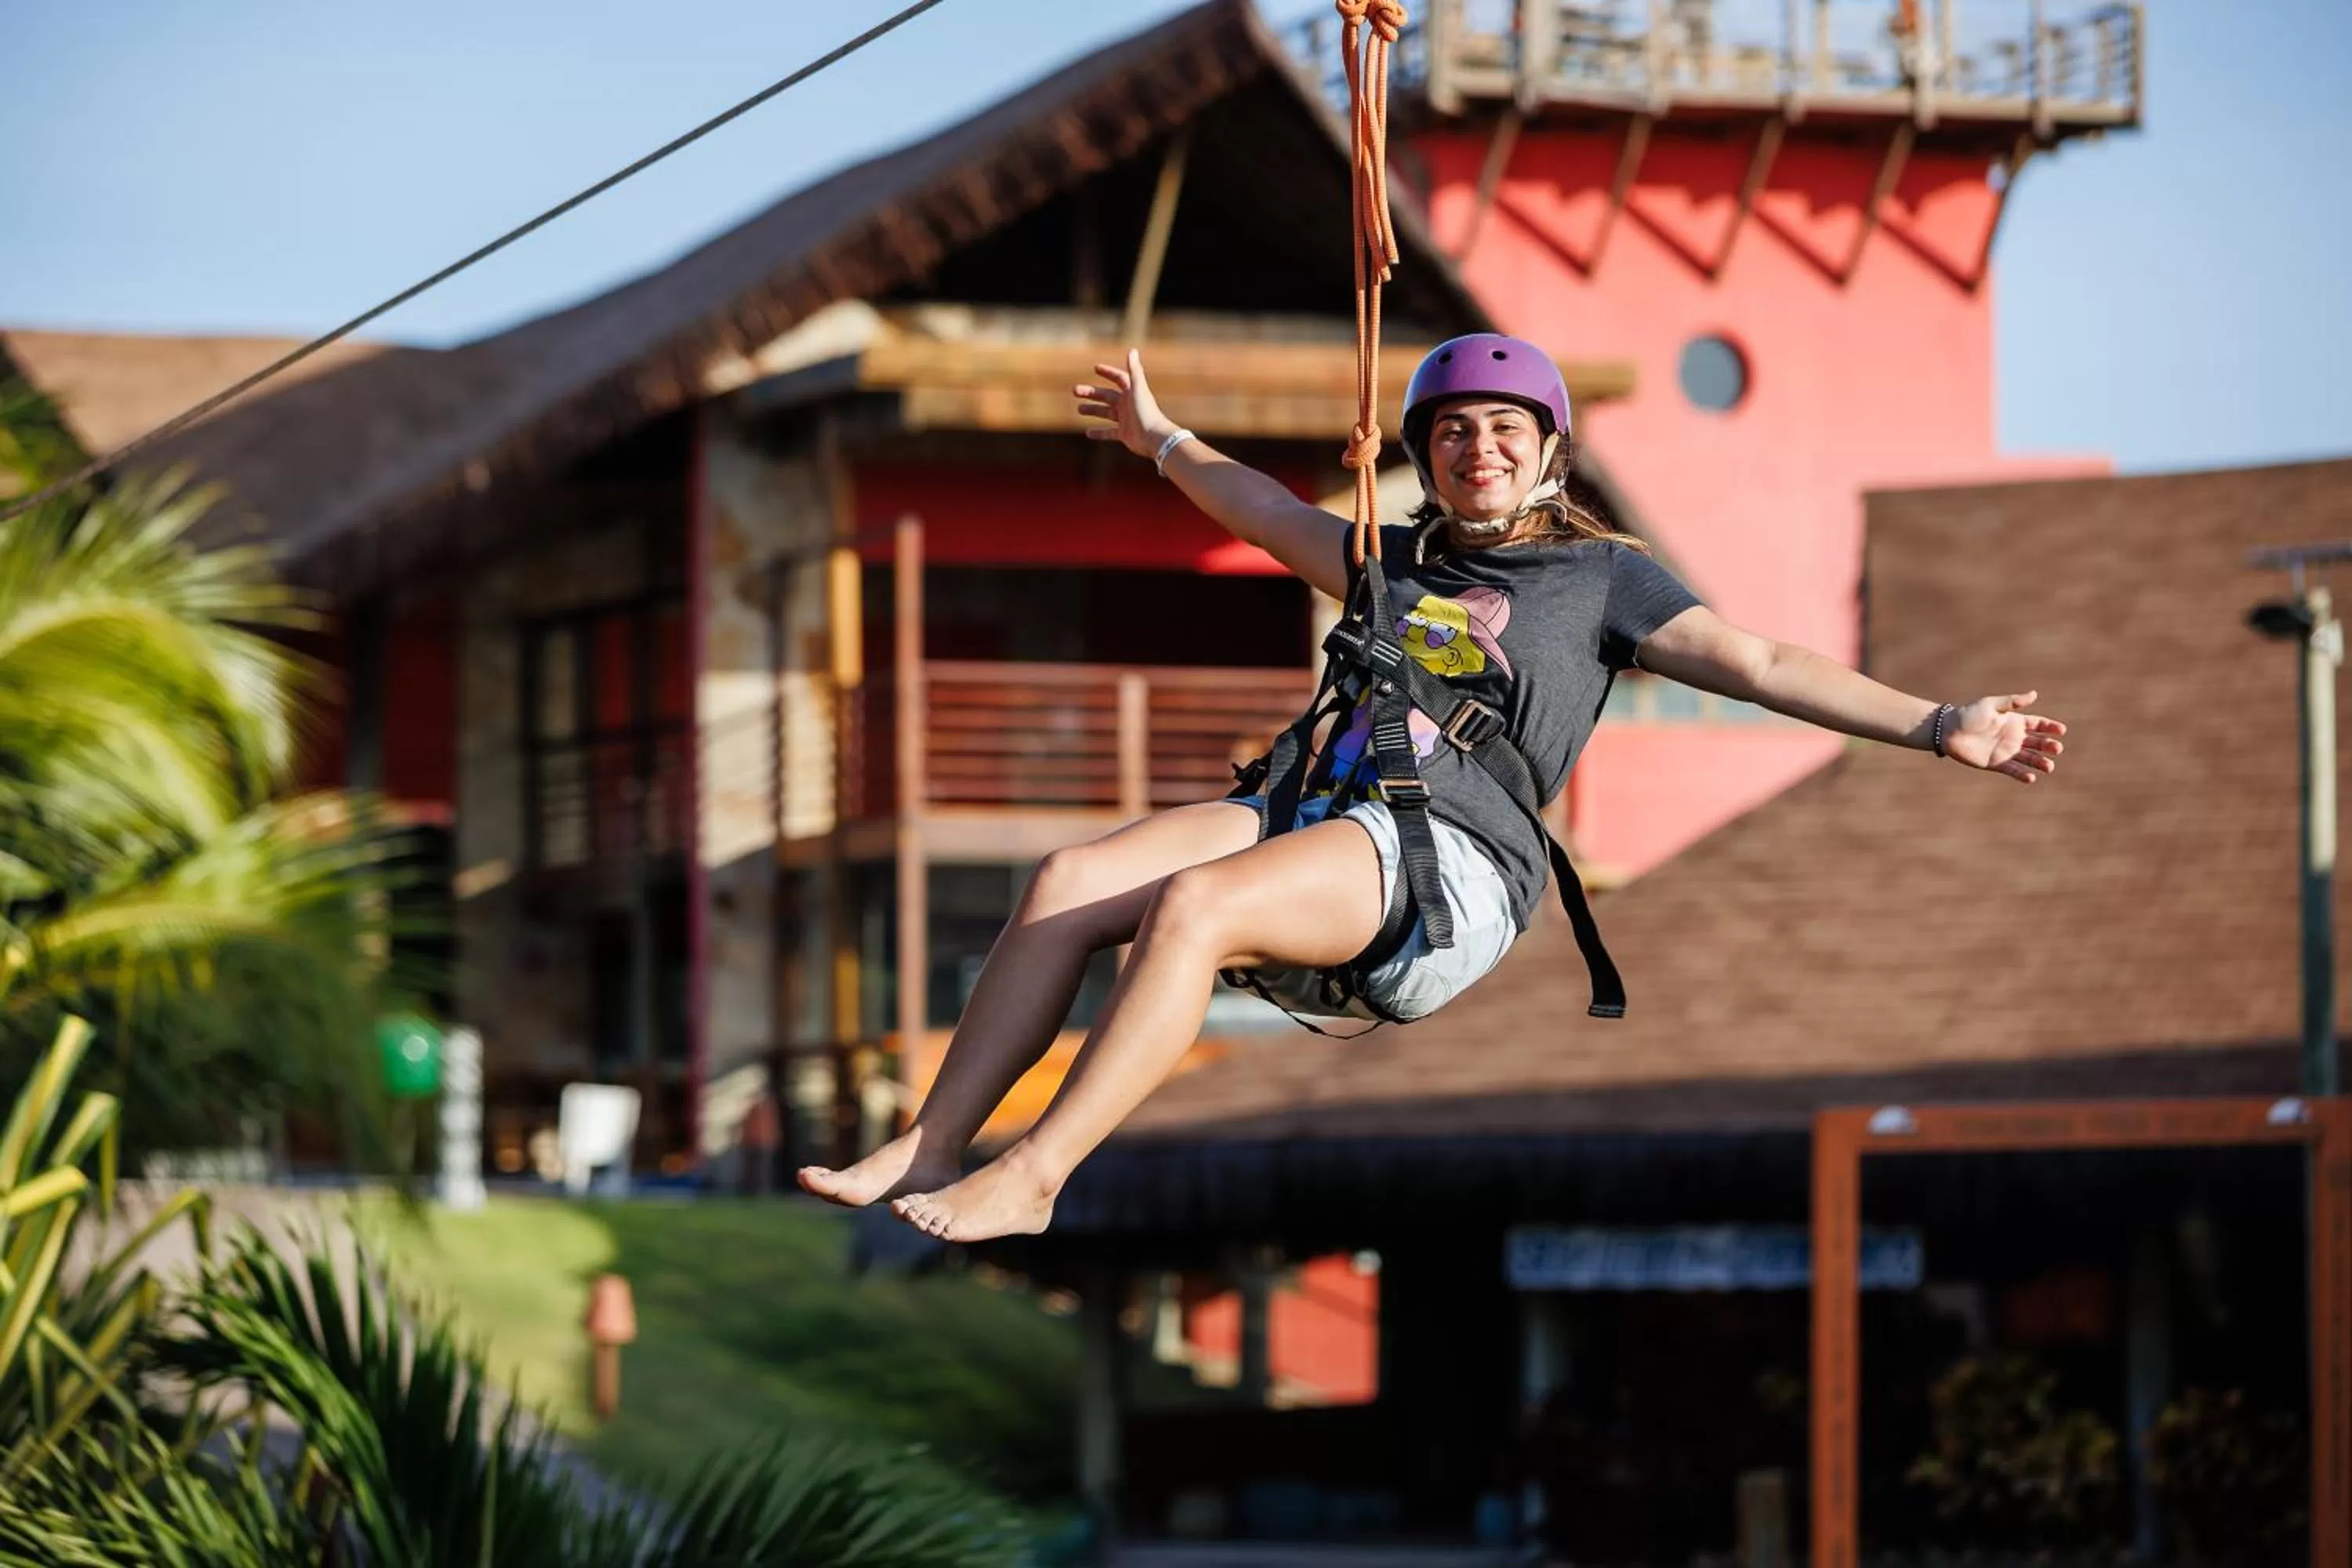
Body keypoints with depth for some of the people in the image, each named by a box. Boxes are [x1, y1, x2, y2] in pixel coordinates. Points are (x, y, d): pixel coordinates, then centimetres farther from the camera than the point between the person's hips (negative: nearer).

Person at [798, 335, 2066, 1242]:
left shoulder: (1601, 574, 12)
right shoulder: (1400, 558, 28)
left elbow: (1759, 665, 2)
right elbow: (1275, 514, 46)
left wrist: (1937, 726, -10)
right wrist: (1161, 440, 62)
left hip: (1454, 857, -6)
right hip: (1319, 817, 6)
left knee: (1193, 905, -32)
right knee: (1070, 881, -16)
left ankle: (1028, 1180, -32)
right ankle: (926, 1151, -20)